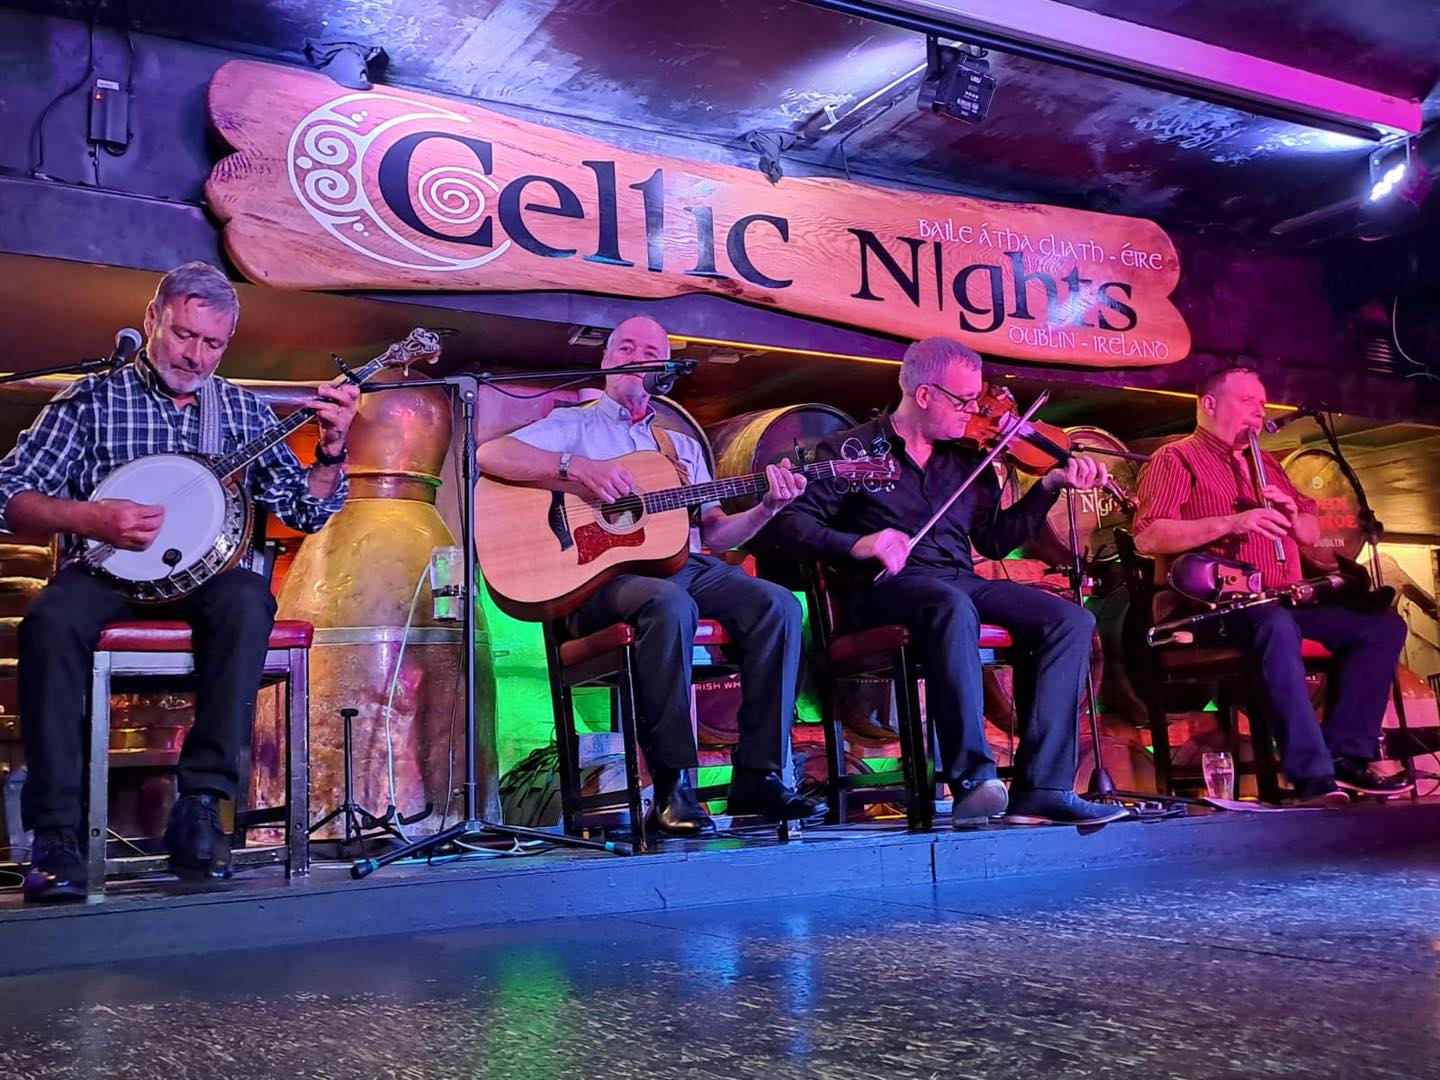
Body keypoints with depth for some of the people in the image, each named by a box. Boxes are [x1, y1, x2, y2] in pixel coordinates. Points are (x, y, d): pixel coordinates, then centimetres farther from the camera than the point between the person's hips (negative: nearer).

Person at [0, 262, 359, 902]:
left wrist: (331, 449, -5)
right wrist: (91, 518, -18)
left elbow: (306, 512, 12)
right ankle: (56, 833, -30)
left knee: (247, 601, -34)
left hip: (202, 575, 1)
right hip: (105, 572, -1)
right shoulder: (93, 399, 7)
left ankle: (200, 806, -32)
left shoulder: (243, 410, 15)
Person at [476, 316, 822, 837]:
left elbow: (714, 533, 21)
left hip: (684, 563, 5)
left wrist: (767, 508, 3)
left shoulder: (683, 446, 30)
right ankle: (672, 788, -32)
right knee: (671, 604, -38)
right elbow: (488, 454, -3)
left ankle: (758, 776, -21)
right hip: (600, 573, -5)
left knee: (777, 604, -22)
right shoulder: (574, 424, 15)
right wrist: (575, 467, -16)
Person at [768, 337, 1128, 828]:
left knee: (1072, 620, -15)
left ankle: (1041, 788, -21)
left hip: (962, 581, 6)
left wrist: (1050, 486, 8)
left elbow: (994, 541, 18)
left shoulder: (968, 459, 18)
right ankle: (974, 780, -37)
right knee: (954, 606, -39)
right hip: (885, 588, -6)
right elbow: (787, 524, -7)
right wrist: (856, 544, -23)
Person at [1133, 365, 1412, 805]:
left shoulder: (1266, 464, 27)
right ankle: (1314, 778, -41)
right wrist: (1231, 523, -21)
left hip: (1283, 600, 8)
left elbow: (1312, 533, 27)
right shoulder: (1176, 458, 2)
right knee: (1278, 626, -39)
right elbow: (1147, 537, -13)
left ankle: (1345, 755, -14)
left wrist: (1292, 516, 2)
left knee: (1384, 625, -7)